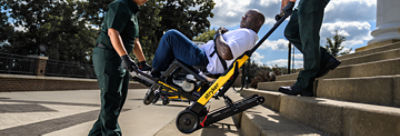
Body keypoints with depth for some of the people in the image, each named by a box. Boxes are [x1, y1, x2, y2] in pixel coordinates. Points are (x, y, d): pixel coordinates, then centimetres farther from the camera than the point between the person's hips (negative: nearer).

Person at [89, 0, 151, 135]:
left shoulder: (133, 12, 21)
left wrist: (143, 63, 24)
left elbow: (135, 41, 25)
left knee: (119, 98, 10)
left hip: (120, 59, 10)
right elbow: (113, 32, -24)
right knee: (111, 99, -10)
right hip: (107, 55, -10)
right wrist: (125, 57, -35)